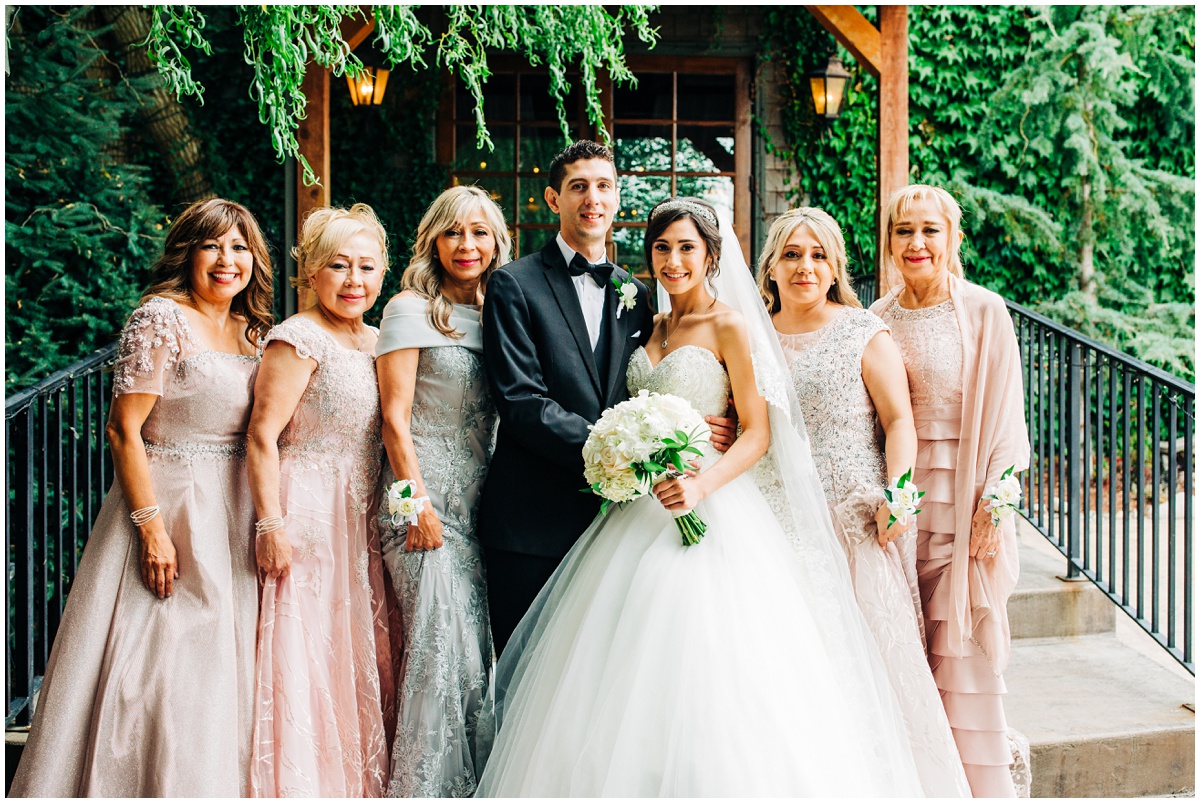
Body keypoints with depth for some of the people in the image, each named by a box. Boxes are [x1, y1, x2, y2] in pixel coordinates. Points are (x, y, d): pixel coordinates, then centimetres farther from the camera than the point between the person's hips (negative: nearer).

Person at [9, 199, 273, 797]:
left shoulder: (251, 330, 10)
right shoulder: (161, 319, -11)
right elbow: (124, 430, -14)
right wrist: (151, 526, -19)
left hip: (232, 515, 7)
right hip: (167, 504, -7)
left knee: (217, 669, 11)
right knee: (156, 665, -3)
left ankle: (206, 784, 22)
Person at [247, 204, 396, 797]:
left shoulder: (375, 341, 13)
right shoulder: (298, 339, -11)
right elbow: (263, 437, -16)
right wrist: (271, 524, -20)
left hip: (362, 522, 8)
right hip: (308, 517, -8)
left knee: (362, 655, 12)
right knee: (307, 659, -4)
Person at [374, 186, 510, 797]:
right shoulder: (411, 308, -4)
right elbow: (395, 420, -9)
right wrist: (418, 505, -15)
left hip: (480, 502, 6)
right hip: (427, 502, -6)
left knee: (476, 650, 7)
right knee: (443, 647, -9)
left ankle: (468, 785, 18)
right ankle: (423, 787, 3)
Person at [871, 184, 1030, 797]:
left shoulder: (984, 312, -4)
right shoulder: (878, 320, 8)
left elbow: (1004, 417, -5)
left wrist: (993, 507, -11)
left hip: (960, 501, -4)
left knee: (961, 653, 0)